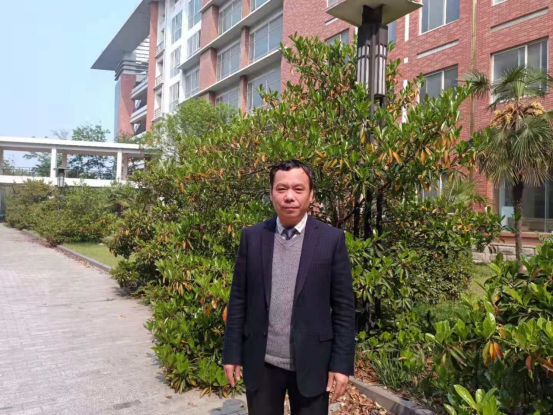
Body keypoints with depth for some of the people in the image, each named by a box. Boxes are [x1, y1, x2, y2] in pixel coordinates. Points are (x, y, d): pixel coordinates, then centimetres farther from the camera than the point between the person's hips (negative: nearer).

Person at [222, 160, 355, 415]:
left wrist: (342, 363, -6)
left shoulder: (332, 239, -5)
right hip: (261, 363, 2)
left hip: (311, 363, -1)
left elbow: (344, 306, -4)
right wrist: (232, 354, 2)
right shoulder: (251, 237, 0)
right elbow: (238, 299, 3)